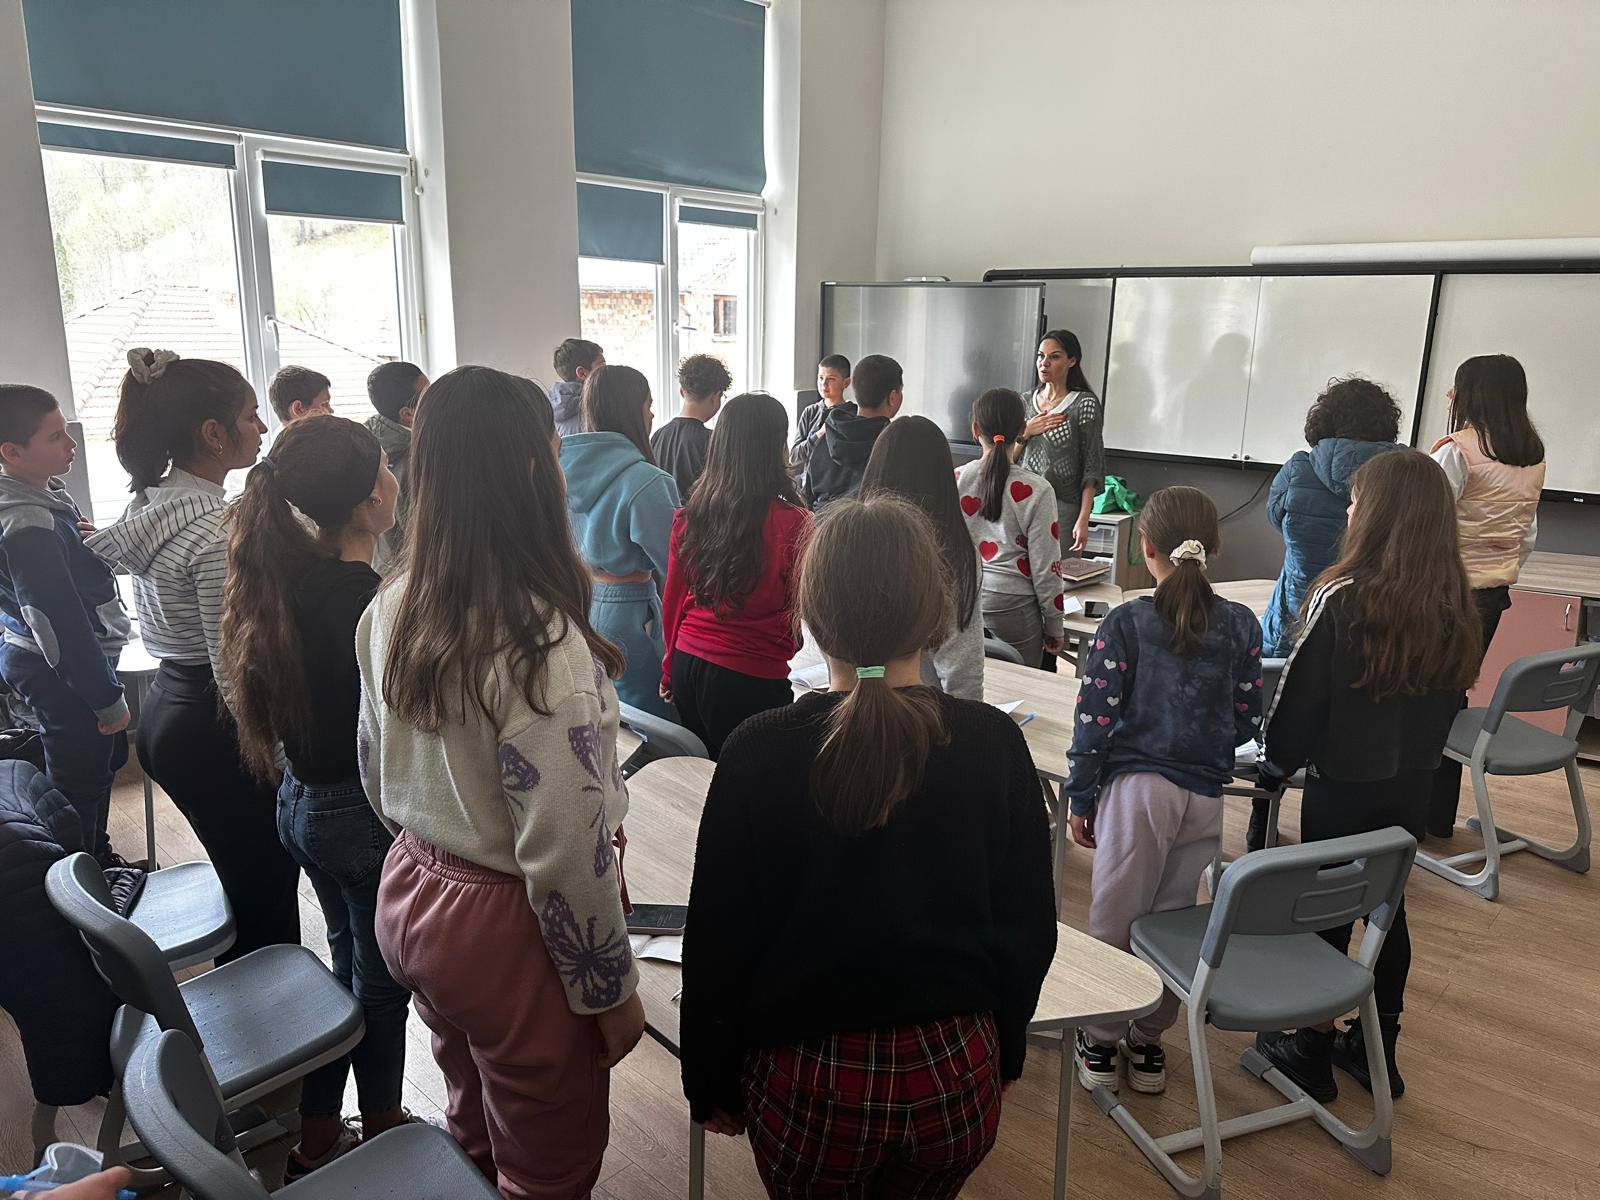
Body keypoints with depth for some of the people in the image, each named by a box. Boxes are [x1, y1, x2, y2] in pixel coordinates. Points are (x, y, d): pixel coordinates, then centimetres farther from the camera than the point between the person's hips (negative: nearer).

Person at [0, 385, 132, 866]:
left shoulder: (41, 492, 4)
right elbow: (59, 623, -27)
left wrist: (79, 536, 1)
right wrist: (107, 699, -21)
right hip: (63, 674, -10)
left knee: (106, 759, 23)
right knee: (80, 784, 3)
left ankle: (98, 859, 41)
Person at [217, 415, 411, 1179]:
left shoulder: (282, 573, -3)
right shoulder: (363, 603, -28)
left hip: (302, 800, 8)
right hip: (365, 812, -8)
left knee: (347, 963, 24)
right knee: (382, 981, 14)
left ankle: (315, 1143, 39)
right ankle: (382, 1136, 37)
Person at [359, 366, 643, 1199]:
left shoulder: (393, 609, -3)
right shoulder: (537, 639, -28)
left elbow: (376, 771, 9)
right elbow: (566, 849, -24)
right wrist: (611, 990, -11)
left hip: (408, 897, 8)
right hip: (505, 930, -8)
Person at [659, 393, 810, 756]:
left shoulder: (688, 516, -1)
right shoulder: (792, 524, -16)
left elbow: (672, 602, 10)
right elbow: (801, 616, -6)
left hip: (687, 665, 5)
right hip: (752, 681, -5)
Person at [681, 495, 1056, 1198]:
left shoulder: (760, 753, -17)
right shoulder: (993, 744, -12)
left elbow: (717, 941, -9)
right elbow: (1031, 928, -2)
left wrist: (711, 1085, 6)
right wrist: (1002, 1053, 15)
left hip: (809, 1086, -2)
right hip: (957, 1074, 2)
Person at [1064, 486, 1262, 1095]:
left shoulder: (1124, 623, -9)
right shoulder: (1241, 626, 1)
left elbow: (1096, 716, -9)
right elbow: (1247, 722, 6)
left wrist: (1080, 797, 1)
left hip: (1137, 787, -3)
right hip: (1205, 795, 4)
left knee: (1115, 919, 9)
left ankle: (1101, 1045, 22)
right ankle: (1148, 1043, 29)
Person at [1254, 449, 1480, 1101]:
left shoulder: (1344, 598, -22)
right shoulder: (1453, 605, -4)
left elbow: (1303, 694, -16)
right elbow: (1450, 696, 7)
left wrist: (1278, 762, 0)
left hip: (1344, 785, -6)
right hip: (1412, 783, 6)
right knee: (1387, 908, 19)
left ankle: (1312, 1049, 24)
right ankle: (1378, 1046, 33)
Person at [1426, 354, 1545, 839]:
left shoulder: (1458, 449, -14)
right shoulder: (1533, 457, 9)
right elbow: (1529, 535, 16)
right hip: (1495, 592, 7)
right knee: (1452, 694, 13)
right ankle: (1439, 816, 21)